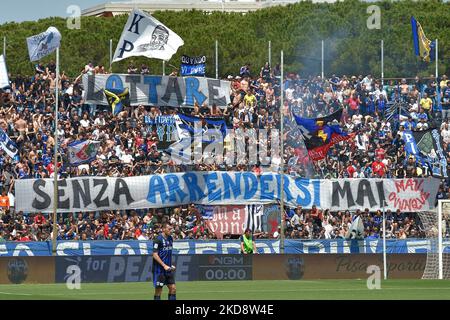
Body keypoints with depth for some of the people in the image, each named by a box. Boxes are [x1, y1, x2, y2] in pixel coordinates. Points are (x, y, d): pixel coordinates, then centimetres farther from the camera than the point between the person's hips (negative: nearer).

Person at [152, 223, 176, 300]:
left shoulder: (170, 239, 10)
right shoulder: (158, 239, -12)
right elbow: (155, 255, -16)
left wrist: (170, 265, 14)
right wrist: (164, 265, -20)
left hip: (168, 268, 7)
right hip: (159, 268, -7)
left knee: (173, 288, 2)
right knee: (158, 290, -1)